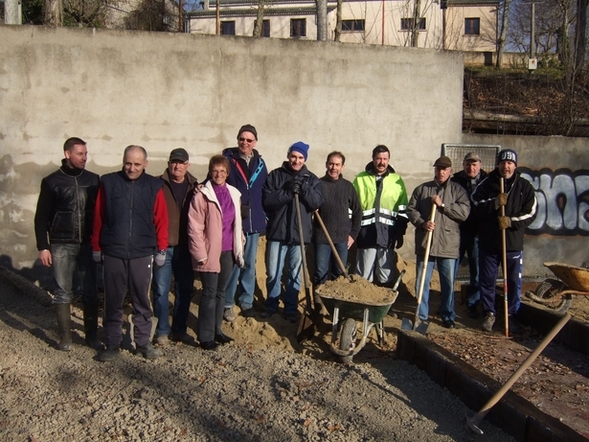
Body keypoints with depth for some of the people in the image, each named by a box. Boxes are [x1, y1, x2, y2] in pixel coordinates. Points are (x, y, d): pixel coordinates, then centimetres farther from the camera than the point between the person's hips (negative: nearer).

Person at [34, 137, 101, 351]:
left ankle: (92, 335, 16)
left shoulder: (93, 179, 5)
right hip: (61, 246, -1)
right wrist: (43, 247, -4)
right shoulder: (52, 181, 0)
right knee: (63, 292, 5)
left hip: (88, 244, 2)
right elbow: (41, 217, 1)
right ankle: (65, 337, 15)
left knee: (91, 292, 5)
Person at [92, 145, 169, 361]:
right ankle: (112, 344, 21)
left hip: (142, 254, 0)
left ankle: (143, 342, 21)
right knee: (113, 302, 9)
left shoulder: (154, 186, 1)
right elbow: (98, 218, 4)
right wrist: (96, 247, 6)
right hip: (113, 253, 0)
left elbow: (161, 220, 2)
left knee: (142, 301, 9)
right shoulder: (109, 182, 2)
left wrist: (161, 249, 2)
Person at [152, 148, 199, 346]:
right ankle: (162, 331, 16)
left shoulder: (195, 187, 7)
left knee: (185, 290, 12)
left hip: (186, 248, 4)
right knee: (161, 290, 2)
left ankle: (179, 329, 26)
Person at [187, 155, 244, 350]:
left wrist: (238, 250, 11)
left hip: (227, 251, 6)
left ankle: (216, 330, 27)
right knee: (209, 293, 0)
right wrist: (200, 254, -14)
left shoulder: (233, 194, 8)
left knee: (220, 292, 15)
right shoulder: (202, 195, -9)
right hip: (210, 252, -5)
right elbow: (195, 227, -12)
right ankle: (206, 336, 10)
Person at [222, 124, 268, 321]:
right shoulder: (227, 160, -4)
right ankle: (227, 304, 13)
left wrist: (265, 216, 11)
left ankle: (246, 301, 26)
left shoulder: (260, 163, 9)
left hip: (254, 222, 4)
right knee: (233, 263, -2)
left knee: (250, 264, 13)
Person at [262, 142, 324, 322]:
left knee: (295, 274, 10)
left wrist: (304, 188, -19)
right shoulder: (275, 175, 0)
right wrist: (287, 192, -22)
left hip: (300, 234, 1)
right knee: (273, 273, 7)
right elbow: (266, 200, -11)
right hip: (277, 232, -1)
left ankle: (291, 309, 23)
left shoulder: (312, 179, 5)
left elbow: (317, 203, -7)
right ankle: (271, 305, 25)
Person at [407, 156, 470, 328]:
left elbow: (464, 212, -9)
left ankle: (448, 316, 23)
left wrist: (442, 205, -15)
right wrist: (422, 223, -13)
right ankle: (421, 315, 21)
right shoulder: (421, 189, 8)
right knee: (422, 281, 7)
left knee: (448, 283, 7)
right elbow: (411, 210, 3)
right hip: (425, 243, 1)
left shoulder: (458, 190, 4)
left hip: (449, 244, -1)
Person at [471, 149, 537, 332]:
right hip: (488, 241, 0)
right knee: (487, 280, 8)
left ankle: (511, 315, 22)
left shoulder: (524, 186, 1)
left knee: (514, 281, 6)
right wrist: (494, 203, -18)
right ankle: (489, 313, 22)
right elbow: (475, 207, -5)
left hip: (513, 243, 0)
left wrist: (511, 221, -15)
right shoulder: (486, 184, 0)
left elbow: (530, 213, -1)